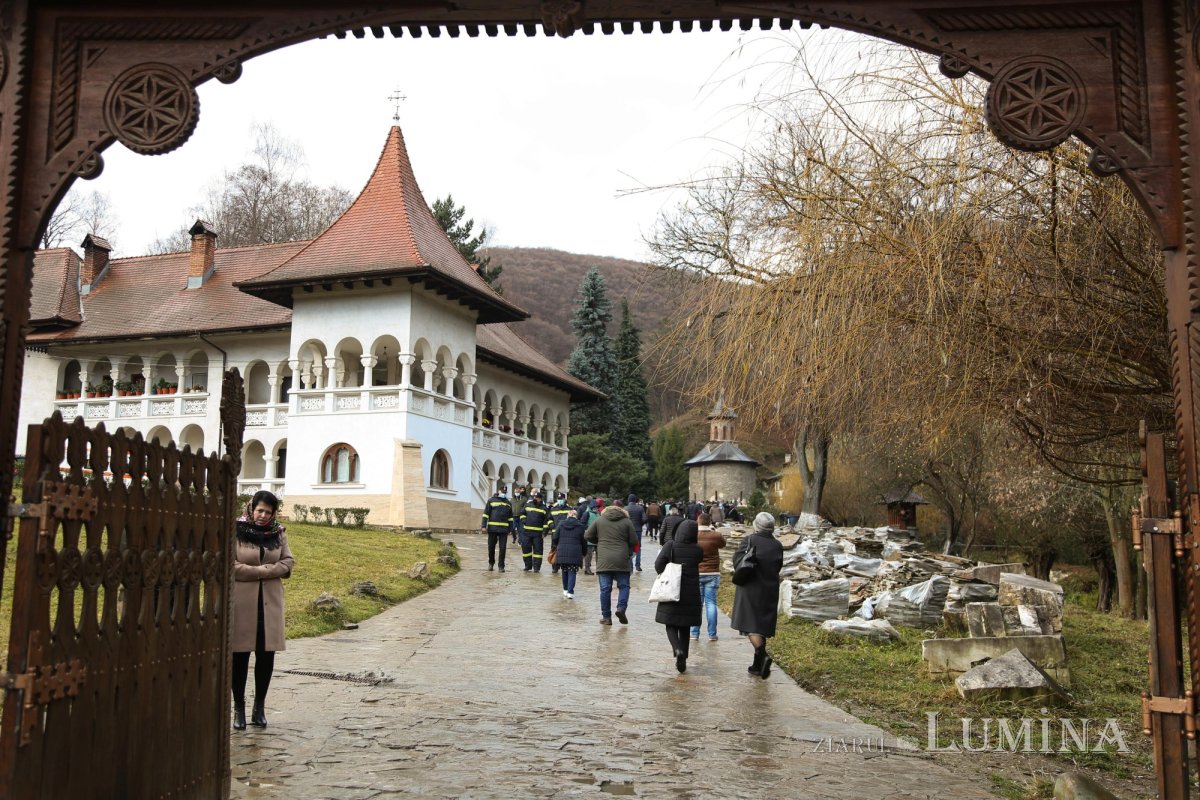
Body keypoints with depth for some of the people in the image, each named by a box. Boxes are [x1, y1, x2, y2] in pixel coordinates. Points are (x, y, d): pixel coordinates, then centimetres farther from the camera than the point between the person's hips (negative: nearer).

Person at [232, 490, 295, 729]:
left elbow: (288, 563, 4)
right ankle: (239, 708, 13)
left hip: (270, 601, 4)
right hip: (242, 600, -3)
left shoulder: (279, 532, 8)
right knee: (240, 655, 3)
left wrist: (259, 571, -10)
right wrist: (266, 570, -11)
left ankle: (260, 707, 17)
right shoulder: (236, 531, -6)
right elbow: (230, 566, -12)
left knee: (267, 654, 5)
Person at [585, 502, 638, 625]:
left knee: (605, 589, 3)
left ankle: (606, 617, 4)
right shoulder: (627, 522, 6)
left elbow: (588, 536, 9)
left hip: (604, 560, 1)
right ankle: (621, 607, -11)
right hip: (622, 560, -1)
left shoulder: (599, 521, 9)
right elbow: (634, 542, 3)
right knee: (623, 586, 10)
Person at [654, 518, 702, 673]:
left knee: (671, 625, 7)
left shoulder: (670, 546, -10)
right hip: (691, 595, 2)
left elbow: (658, 565, -13)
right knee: (685, 627, 14)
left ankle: (678, 650, -19)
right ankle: (683, 660, 15)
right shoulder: (698, 550, -5)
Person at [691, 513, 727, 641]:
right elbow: (723, 543, 14)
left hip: (696, 574, 0)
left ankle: (695, 633, 8)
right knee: (711, 603, 5)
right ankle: (712, 634, 5)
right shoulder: (716, 536, -7)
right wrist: (714, 530, 16)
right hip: (712, 574, 0)